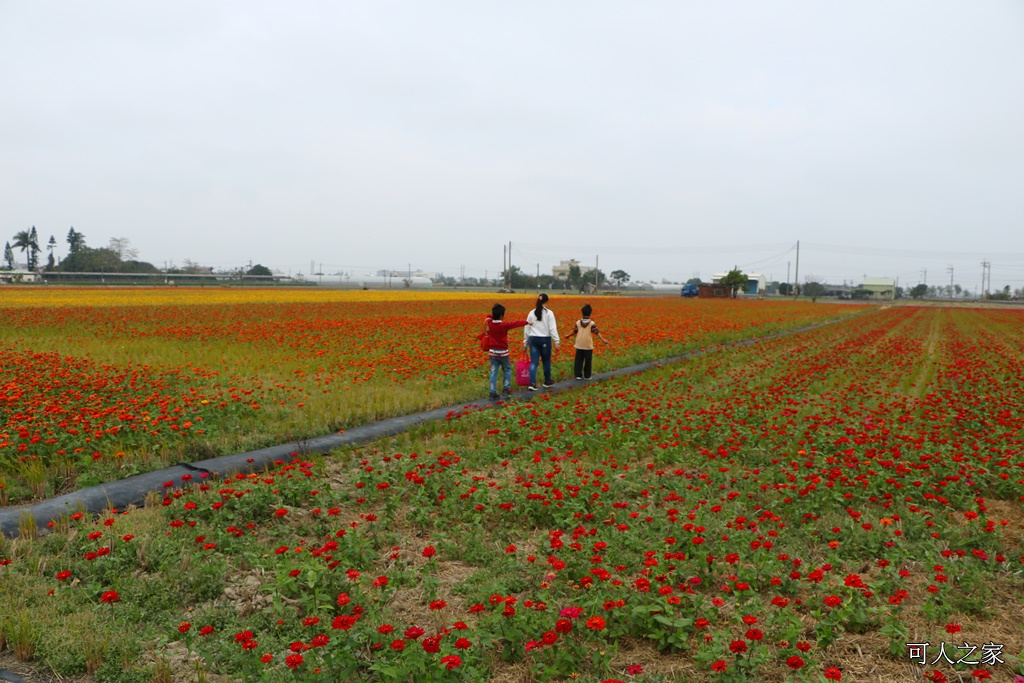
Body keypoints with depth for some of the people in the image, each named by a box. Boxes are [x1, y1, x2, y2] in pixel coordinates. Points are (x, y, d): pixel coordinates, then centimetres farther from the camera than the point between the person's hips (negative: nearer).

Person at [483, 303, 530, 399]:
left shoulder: (489, 323, -3)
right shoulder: (504, 325, -15)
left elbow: (488, 317, 22)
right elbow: (516, 323, -2)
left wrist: (492, 316, 4)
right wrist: (526, 322, 12)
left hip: (492, 352, 3)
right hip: (502, 352, -3)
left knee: (493, 372, 4)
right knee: (507, 370, 16)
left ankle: (493, 392, 0)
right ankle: (506, 389, 16)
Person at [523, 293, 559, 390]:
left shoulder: (532, 313, 5)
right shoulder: (549, 313, -7)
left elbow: (527, 328, 9)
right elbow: (553, 328, -11)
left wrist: (525, 342, 17)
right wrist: (557, 341, -8)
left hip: (533, 339, 3)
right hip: (545, 339, -3)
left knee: (533, 361, 1)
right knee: (546, 361, 15)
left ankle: (532, 383, -13)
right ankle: (547, 381, 30)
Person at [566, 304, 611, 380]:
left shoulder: (578, 322, 0)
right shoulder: (592, 323, -8)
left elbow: (574, 332, 10)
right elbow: (597, 332, -17)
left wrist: (568, 336, 27)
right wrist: (603, 339, -21)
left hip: (579, 345, 3)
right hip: (588, 346, -2)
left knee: (578, 360, 8)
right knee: (588, 361, 6)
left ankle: (578, 375, 8)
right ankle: (587, 376, 10)